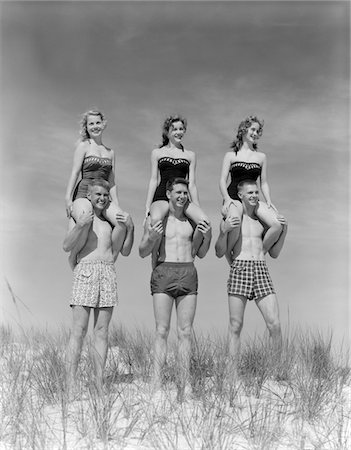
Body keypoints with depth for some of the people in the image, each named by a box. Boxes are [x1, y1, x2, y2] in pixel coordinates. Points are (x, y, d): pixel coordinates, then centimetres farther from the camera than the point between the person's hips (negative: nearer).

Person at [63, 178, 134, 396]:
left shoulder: (112, 221, 19)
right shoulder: (80, 216, 9)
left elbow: (125, 252, 13)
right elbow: (67, 246, -3)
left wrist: (130, 228, -1)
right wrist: (80, 225, -17)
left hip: (109, 273, 3)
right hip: (85, 271, -3)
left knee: (102, 331, 2)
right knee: (79, 329, -8)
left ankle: (100, 384, 4)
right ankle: (71, 383, -6)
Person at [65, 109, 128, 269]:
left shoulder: (110, 152, 21)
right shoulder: (83, 146, 7)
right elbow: (75, 173, 0)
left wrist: (116, 205, 10)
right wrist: (68, 199, -10)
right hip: (83, 193, -4)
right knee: (84, 223, -36)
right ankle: (73, 258, -9)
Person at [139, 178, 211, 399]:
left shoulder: (193, 220, 14)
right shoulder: (155, 218, 5)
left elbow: (200, 254, 17)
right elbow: (143, 252, 4)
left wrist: (208, 237, -2)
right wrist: (152, 237, -16)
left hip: (189, 275, 3)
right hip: (163, 274, -3)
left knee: (185, 332, 1)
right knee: (162, 331, -6)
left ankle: (185, 385, 5)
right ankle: (157, 384, -4)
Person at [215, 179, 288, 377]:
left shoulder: (263, 221, 19)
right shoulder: (230, 219, 9)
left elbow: (274, 253, 19)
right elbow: (219, 253, 5)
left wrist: (284, 230, 7)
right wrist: (224, 231, -11)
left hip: (261, 271, 3)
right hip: (239, 269, -3)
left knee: (275, 324, -7)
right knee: (236, 326, -2)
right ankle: (233, 373, 5)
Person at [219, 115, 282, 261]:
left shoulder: (261, 157, 19)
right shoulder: (231, 155, 11)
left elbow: (263, 183, 19)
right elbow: (222, 180, 4)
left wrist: (268, 202, 2)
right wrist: (227, 198, -14)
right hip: (233, 198, -3)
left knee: (278, 225, -20)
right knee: (235, 224, -36)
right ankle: (228, 254, -8)